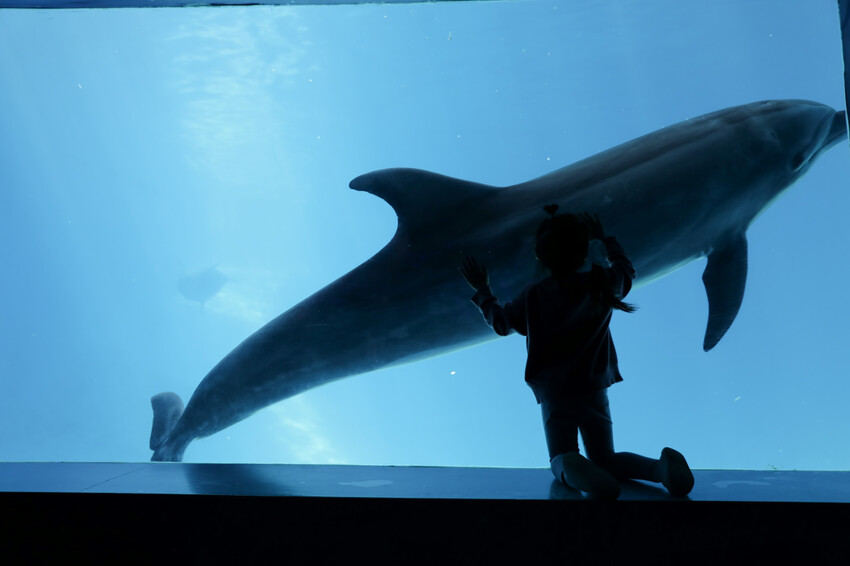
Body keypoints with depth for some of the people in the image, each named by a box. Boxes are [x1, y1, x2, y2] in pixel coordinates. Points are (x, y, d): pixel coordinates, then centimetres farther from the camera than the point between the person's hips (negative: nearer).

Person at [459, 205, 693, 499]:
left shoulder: (534, 295, -10)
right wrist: (604, 237, 33)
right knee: (606, 460, 10)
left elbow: (501, 323, 7)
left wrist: (482, 291, 22)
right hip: (594, 389, 2)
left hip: (553, 394, -2)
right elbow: (627, 269, 20)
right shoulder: (605, 282, -5)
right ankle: (661, 466, -22)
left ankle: (572, 469, -35)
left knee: (560, 459, 5)